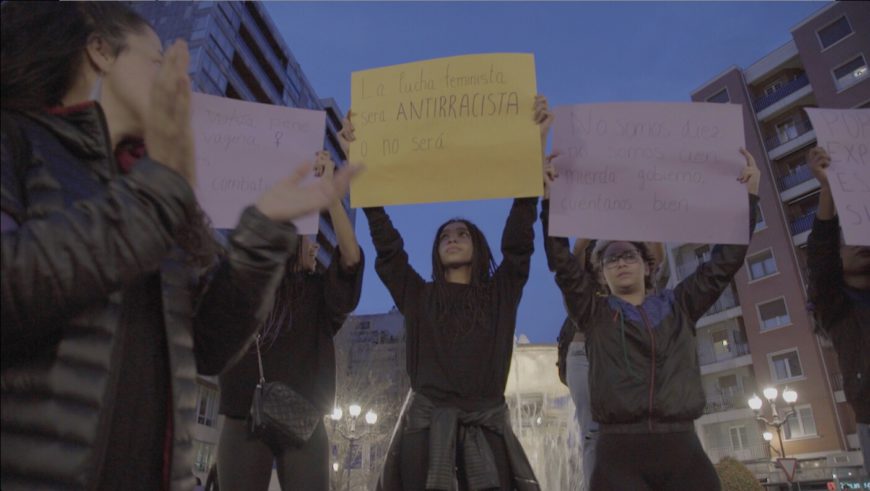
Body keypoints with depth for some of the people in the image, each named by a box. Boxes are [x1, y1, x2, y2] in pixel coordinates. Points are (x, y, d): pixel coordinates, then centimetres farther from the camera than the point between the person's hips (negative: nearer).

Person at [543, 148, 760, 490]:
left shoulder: (678, 305, 18)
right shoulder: (595, 314, 12)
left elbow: (725, 261, 19)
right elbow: (560, 261, 3)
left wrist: (748, 195, 17)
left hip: (684, 451, 2)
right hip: (619, 453, -2)